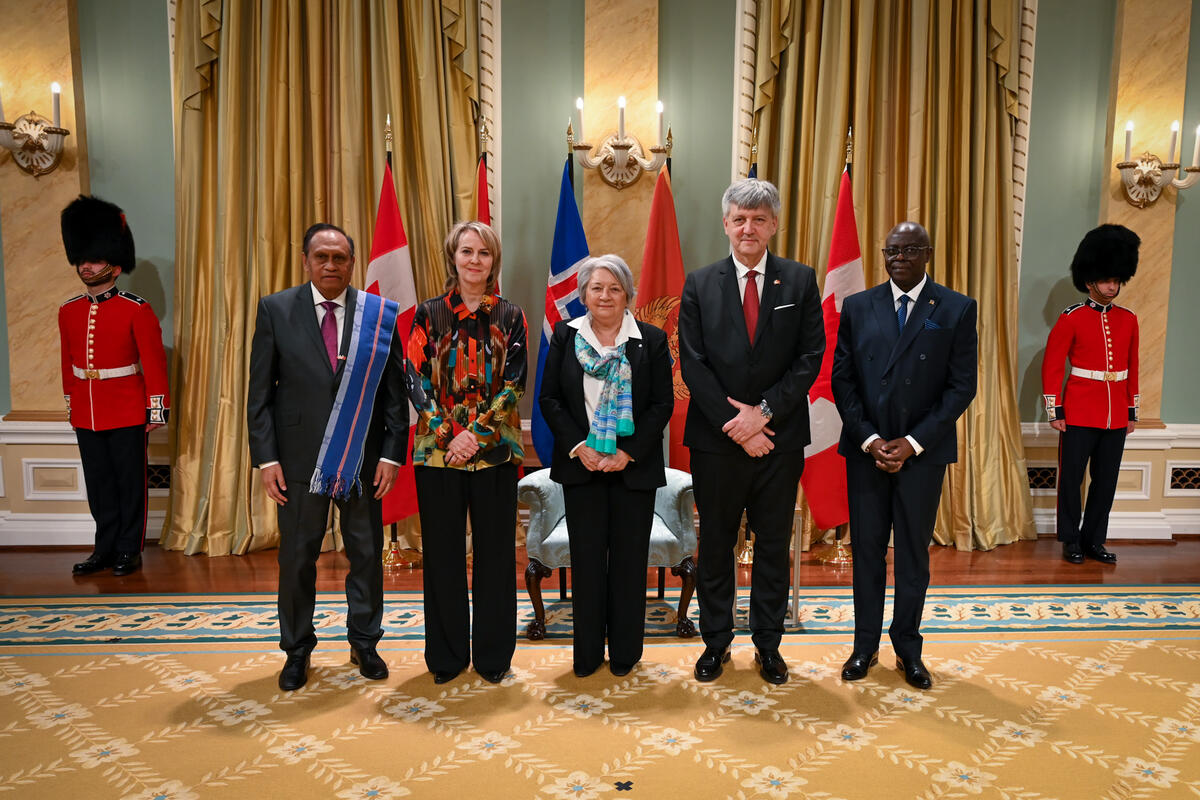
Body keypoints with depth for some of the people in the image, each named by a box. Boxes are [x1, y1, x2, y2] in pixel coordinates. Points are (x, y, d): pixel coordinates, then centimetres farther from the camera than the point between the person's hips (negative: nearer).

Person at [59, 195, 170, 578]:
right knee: (99, 485, 11)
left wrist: (157, 410, -11)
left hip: (128, 416, -5)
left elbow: (154, 363, -9)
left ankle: (129, 550, 17)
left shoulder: (137, 310, -8)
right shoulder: (68, 312, 7)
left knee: (130, 483, 5)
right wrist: (71, 407, 16)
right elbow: (68, 364, 14)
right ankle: (106, 548, 23)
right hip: (86, 416, 5)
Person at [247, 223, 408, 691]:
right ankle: (297, 651, 30)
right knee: (297, 557, 11)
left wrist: (392, 453, -6)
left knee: (366, 554, 10)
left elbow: (394, 392, 1)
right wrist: (266, 458, -6)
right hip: (299, 457, 0)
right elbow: (260, 393, 0)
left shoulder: (380, 314, 1)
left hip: (362, 458, 1)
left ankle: (364, 643, 30)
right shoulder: (275, 310, 1)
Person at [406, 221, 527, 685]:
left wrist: (476, 433, -14)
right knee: (443, 551, 7)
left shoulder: (510, 317, 5)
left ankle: (493, 655, 20)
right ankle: (447, 656, 22)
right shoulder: (429, 314, 6)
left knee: (494, 551, 6)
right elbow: (416, 378, -1)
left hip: (494, 450, 0)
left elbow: (514, 384, -3)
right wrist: (448, 433, -12)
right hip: (437, 450, 0)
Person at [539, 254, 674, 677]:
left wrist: (629, 453, -11)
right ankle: (587, 653, 19)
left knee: (629, 558, 6)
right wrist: (577, 447, -9)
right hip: (581, 464, 1)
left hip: (633, 465, -1)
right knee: (587, 558, 6)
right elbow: (549, 397, 3)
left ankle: (625, 652, 21)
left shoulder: (652, 339, 2)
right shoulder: (565, 336, 5)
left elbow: (663, 403, -2)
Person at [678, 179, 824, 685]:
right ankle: (716, 642, 26)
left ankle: (768, 644, 27)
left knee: (773, 544, 11)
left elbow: (811, 357, -3)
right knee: (715, 545, 10)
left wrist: (765, 411, -14)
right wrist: (735, 425, -12)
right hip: (716, 440, 0)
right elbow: (693, 364, -4)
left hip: (780, 439, 0)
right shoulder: (699, 285, 2)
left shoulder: (800, 281, 3)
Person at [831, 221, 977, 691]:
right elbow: (842, 379, 2)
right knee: (867, 551, 8)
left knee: (913, 554, 9)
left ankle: (908, 649, 24)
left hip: (922, 451, -1)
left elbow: (962, 385, -4)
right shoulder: (857, 307, 5)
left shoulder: (957, 309, 0)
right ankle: (865, 646, 21)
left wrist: (913, 442, -12)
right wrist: (868, 439, -9)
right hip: (866, 449, 1)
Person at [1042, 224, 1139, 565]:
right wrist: (1055, 411, -9)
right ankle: (1071, 540, 17)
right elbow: (1051, 366, -7)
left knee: (1106, 481, 10)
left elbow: (1133, 368, 13)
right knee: (1071, 478, 4)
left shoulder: (1128, 320, 8)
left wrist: (1132, 412, 12)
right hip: (1079, 415, -4)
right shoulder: (1071, 319, -6)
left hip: (1116, 418, 4)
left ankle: (1094, 539, 22)